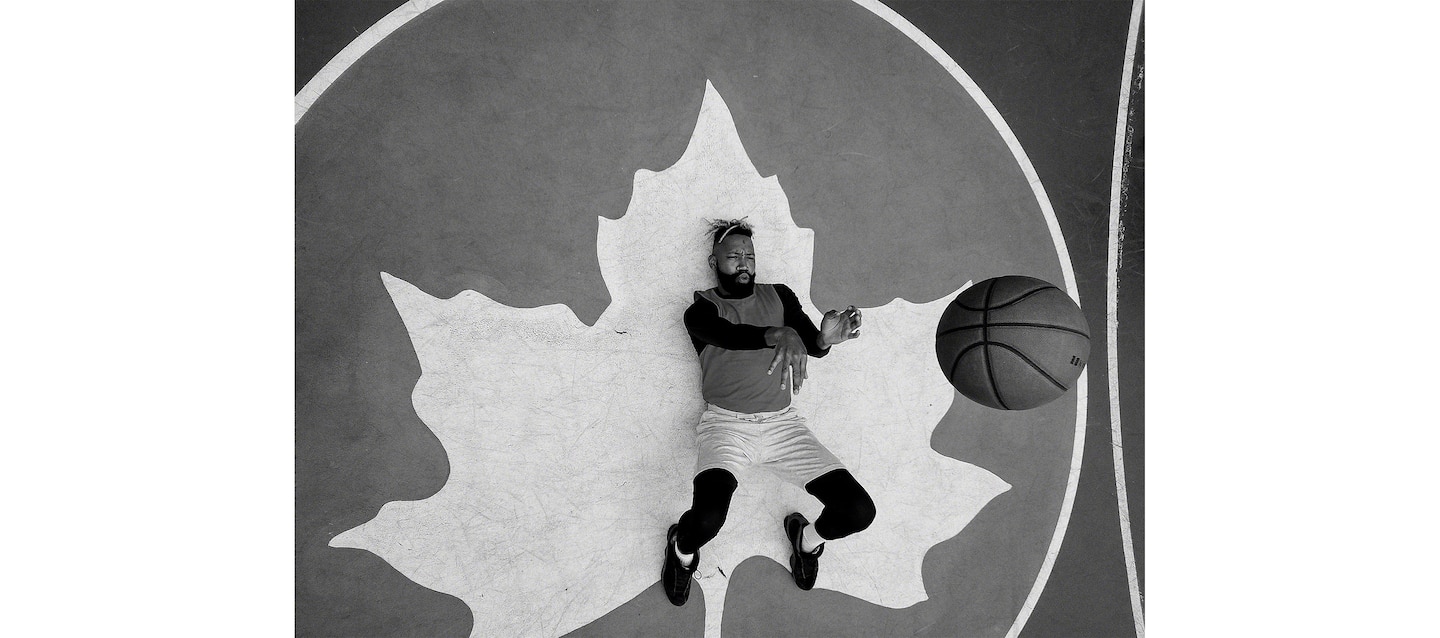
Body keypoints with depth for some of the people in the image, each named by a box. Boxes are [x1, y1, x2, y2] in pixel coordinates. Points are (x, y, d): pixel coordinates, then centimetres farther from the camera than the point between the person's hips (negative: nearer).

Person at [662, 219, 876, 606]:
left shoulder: (779, 296, 12)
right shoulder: (700, 310, 2)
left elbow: (809, 342, -3)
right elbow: (728, 335, -21)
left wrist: (824, 338, -30)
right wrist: (778, 335, -42)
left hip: (782, 424, 3)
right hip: (726, 424, -3)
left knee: (859, 510, -12)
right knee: (707, 517, -31)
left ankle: (808, 537, 24)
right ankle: (682, 551, 8)